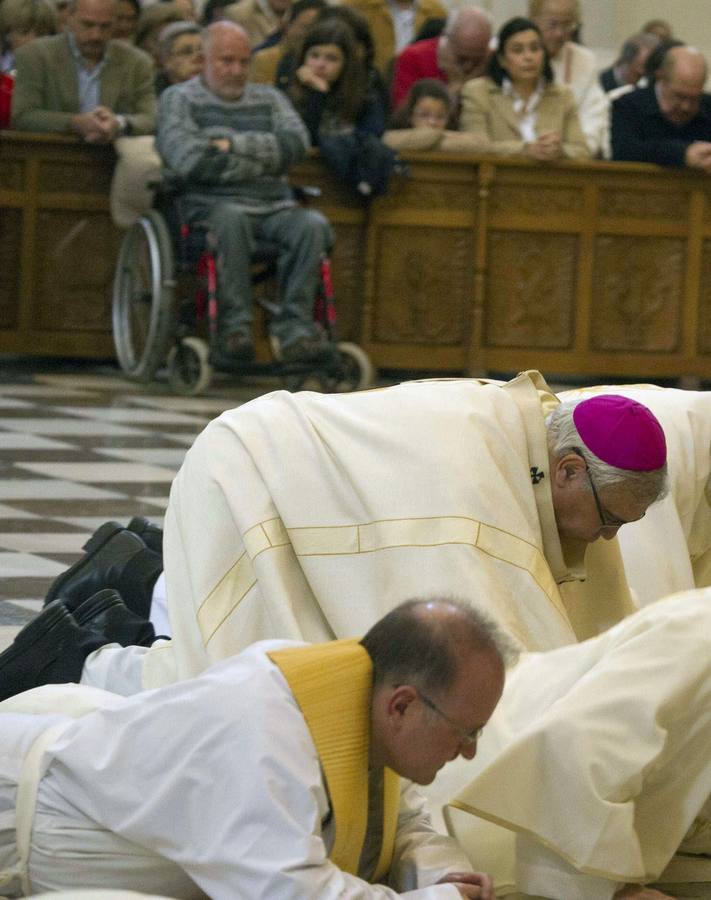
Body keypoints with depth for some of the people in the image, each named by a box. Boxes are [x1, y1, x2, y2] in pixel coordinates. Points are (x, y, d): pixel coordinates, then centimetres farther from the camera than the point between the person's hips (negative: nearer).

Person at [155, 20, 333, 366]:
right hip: (211, 204, -4)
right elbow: (188, 160, -8)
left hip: (274, 207, 4)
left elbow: (296, 142, 3)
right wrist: (264, 160, 1)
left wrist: (234, 145, -5)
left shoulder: (269, 98, 23)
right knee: (232, 219, -39)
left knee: (313, 225, -28)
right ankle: (233, 327, -36)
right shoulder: (179, 98, 10)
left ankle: (294, 325, -32)